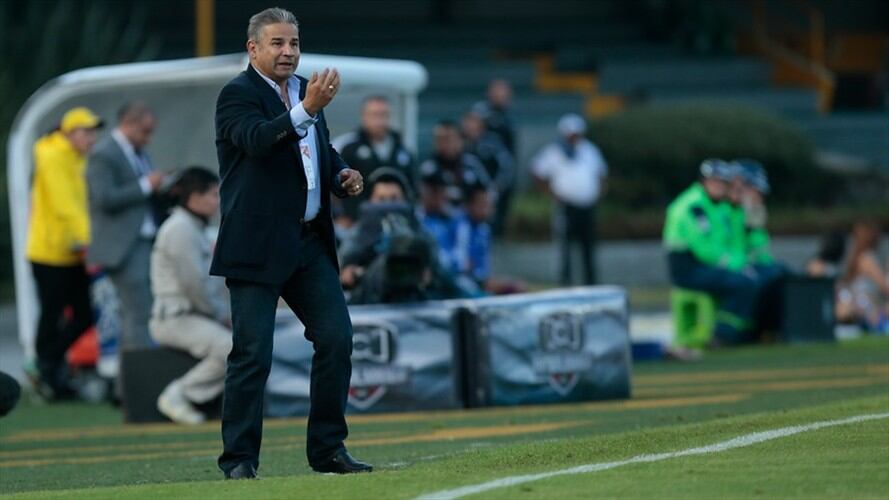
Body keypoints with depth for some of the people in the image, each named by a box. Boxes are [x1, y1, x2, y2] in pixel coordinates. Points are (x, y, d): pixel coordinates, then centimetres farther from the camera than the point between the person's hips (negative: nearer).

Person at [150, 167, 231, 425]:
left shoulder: (196, 229, 20)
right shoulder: (179, 229, -12)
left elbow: (211, 280, 22)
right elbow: (193, 284, -18)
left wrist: (226, 312, 9)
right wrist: (220, 314, -7)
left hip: (196, 316, 10)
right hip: (175, 319, -10)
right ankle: (178, 395, -18)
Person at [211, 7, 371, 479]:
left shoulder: (305, 90, 15)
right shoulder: (237, 94, -8)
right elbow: (259, 140, -27)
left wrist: (343, 175, 7)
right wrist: (306, 110, -38)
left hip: (310, 241, 7)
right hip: (257, 246, -7)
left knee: (337, 338, 3)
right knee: (252, 353, -6)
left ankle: (327, 448, 13)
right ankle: (238, 459, 1)